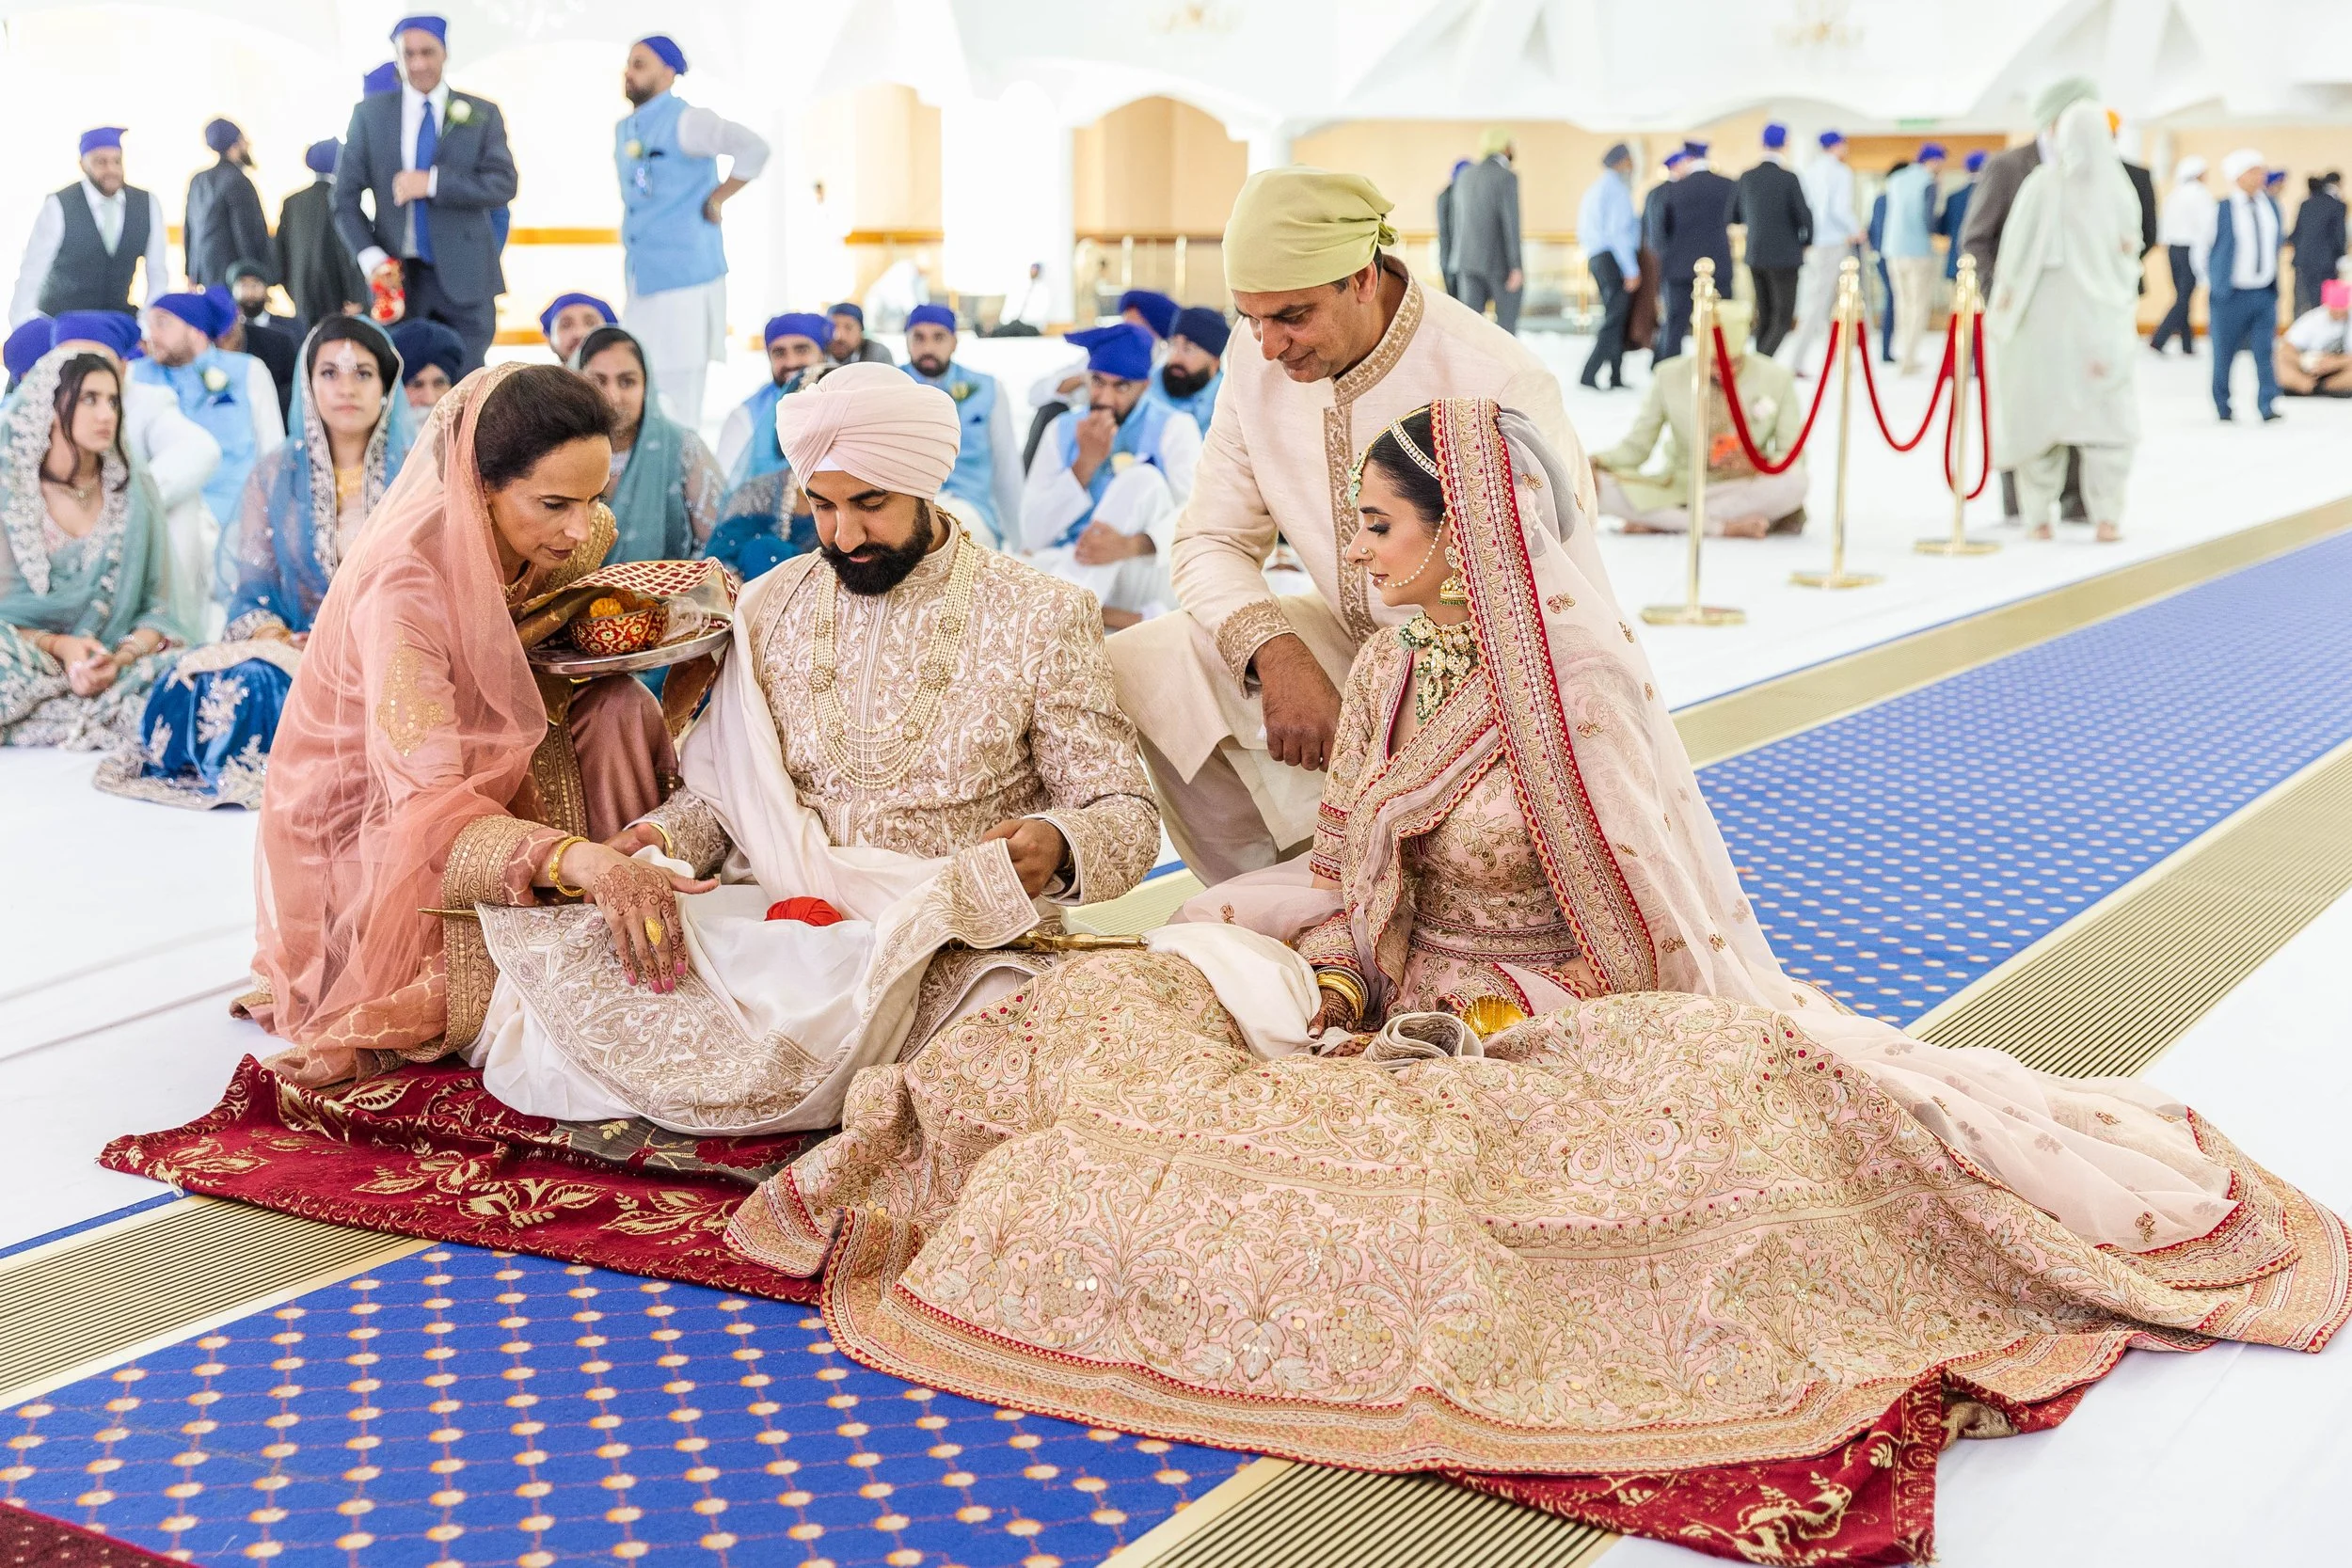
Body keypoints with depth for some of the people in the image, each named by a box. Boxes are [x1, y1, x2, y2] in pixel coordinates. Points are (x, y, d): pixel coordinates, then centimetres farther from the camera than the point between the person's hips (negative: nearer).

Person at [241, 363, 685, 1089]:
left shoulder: (584, 538, -13)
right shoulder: (405, 582, -34)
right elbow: (430, 808, -43)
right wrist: (577, 858, -61)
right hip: (370, 826, -7)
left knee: (619, 707, -18)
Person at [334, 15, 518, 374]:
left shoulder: (481, 114, 6)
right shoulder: (370, 114, 7)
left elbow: (503, 184, -4)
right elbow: (345, 196, 6)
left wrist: (433, 182, -15)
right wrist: (371, 256, -8)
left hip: (463, 276, -1)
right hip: (397, 276, 1)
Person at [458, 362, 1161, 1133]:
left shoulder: (1042, 616, 2)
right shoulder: (769, 606, 13)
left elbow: (1125, 814, 1)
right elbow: (717, 789, 15)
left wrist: (1054, 846, -23)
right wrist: (652, 843, -9)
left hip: (946, 947, -1)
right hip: (774, 931, 2)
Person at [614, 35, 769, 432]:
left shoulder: (684, 122, -10)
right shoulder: (624, 130, 16)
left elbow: (752, 148, -24)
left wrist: (714, 201, -16)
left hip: (685, 281, -9)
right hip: (640, 282, 9)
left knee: (677, 406, -5)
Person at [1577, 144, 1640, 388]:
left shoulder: (1594, 189, 18)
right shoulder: (1617, 188, -10)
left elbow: (1583, 233, 20)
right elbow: (1618, 230, -18)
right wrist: (1632, 269, -18)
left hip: (1595, 258, 9)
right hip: (1615, 259, -9)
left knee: (1615, 316, 13)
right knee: (1616, 319, -9)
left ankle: (1616, 377, 14)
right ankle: (1589, 374, -14)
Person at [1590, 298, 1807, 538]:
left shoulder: (1776, 378, -4)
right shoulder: (1670, 376, -3)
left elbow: (1793, 455, -1)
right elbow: (1636, 447, 1)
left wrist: (1758, 465, -22)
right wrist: (1599, 461, -19)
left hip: (1743, 490, 0)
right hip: (1678, 489, 0)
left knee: (1794, 485, -35)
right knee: (1598, 485, -26)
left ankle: (1660, 523, -26)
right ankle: (1727, 525, -28)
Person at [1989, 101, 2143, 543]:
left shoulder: (2040, 184, -7)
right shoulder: (2119, 190, -3)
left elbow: (2016, 250, -5)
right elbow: (2130, 254, 3)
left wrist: (2002, 303, 6)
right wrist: (2127, 305, 18)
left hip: (2045, 315, 0)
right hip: (2102, 319, 1)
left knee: (2041, 413, 7)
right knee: (2106, 418, 6)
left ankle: (2039, 515, 7)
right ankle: (2107, 515, -1)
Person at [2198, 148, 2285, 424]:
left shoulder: (2271, 206, 8)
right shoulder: (2221, 210, -7)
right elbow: (2200, 251, 1)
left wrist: (2274, 279, 17)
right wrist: (2211, 283, 2)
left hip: (2265, 293, 4)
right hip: (2230, 295, -4)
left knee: (2264, 350, -3)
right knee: (2224, 353, 1)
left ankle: (2268, 405, -4)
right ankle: (2222, 407, 13)